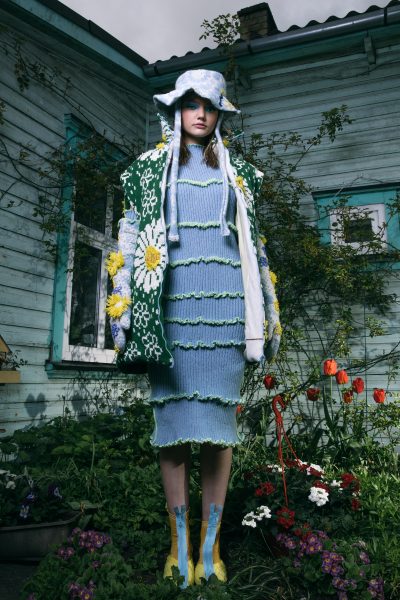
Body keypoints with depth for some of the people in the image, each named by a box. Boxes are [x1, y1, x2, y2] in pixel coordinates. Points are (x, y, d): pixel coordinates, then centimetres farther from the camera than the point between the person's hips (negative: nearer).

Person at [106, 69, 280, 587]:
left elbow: (253, 244, 18)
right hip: (171, 304, -1)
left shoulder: (236, 171, 20)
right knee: (173, 416, -2)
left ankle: (210, 545, 9)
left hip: (224, 305, 1)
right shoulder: (150, 167, 16)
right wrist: (122, 305, -1)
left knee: (219, 418, -1)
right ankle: (179, 545, 8)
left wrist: (269, 310, 13)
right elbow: (129, 239, 9)